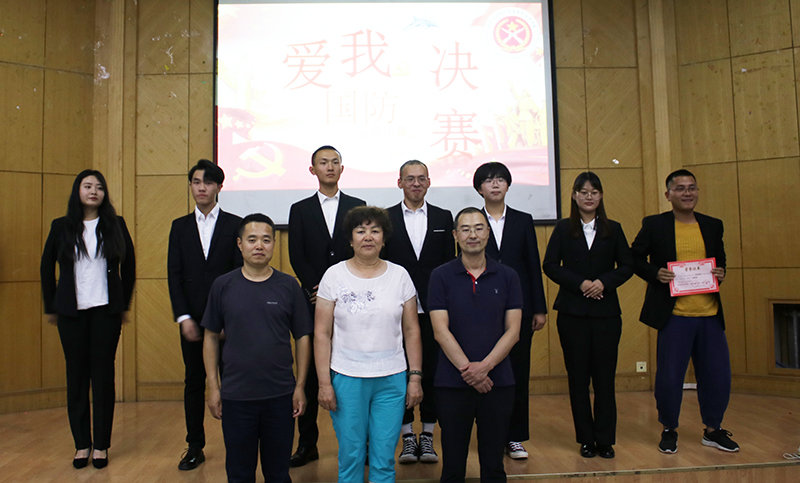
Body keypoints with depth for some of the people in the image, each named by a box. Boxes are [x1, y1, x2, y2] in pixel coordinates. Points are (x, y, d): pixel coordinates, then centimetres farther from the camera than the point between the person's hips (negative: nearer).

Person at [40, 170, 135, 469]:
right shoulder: (61, 227, 4)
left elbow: (129, 265, 8)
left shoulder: (116, 225, 2)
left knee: (103, 374, 3)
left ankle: (101, 445, 13)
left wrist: (124, 305, 9)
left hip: (106, 311, -1)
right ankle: (81, 444, 18)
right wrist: (50, 307, 12)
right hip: (71, 311, 1)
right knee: (76, 375, 6)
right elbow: (47, 267, 12)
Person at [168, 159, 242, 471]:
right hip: (192, 319, 3)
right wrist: (183, 317, -5)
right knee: (194, 381, 10)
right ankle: (195, 446, 22)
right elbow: (174, 274, 5)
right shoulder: (180, 226, 10)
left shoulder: (234, 225, 1)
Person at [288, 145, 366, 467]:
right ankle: (307, 443, 13)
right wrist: (317, 288, -9)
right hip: (314, 300, 1)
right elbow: (297, 256, 4)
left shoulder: (358, 207, 11)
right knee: (310, 370, 3)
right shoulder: (300, 210, 12)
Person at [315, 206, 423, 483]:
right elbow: (321, 334, -3)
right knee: (350, 457, 9)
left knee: (384, 460, 9)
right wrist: (324, 383, -6)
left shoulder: (399, 275, 2)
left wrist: (415, 377, 1)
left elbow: (411, 331, 4)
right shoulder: (334, 275, -2)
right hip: (346, 379, -1)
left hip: (392, 380, 1)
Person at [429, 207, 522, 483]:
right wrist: (467, 369, -15)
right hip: (453, 383, -1)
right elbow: (441, 331, -7)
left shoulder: (507, 277, 4)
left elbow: (512, 330, -1)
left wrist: (485, 366, -13)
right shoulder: (441, 276, 0)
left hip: (497, 381, 1)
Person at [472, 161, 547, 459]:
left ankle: (515, 437, 19)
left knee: (519, 371, 6)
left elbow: (533, 266, 7)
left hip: (519, 308, 2)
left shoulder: (523, 221, 8)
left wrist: (539, 308, 3)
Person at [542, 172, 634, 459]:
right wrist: (580, 283, -13)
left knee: (605, 376, 1)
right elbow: (550, 265, -1)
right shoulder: (563, 229, 6)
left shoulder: (613, 229, 9)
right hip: (572, 311, 0)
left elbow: (627, 266, 5)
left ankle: (605, 439, 14)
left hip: (606, 311, 1)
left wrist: (604, 282, -12)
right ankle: (586, 439, 16)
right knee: (578, 376, 4)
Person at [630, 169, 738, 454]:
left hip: (710, 314, 4)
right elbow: (635, 259, 4)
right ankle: (669, 430, 23)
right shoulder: (654, 225, 0)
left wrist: (721, 274, 0)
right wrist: (655, 274, -12)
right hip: (674, 315, -4)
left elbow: (720, 260, 21)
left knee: (718, 375, 10)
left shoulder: (713, 225, 11)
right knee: (669, 376, 1)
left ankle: (713, 430, 31)